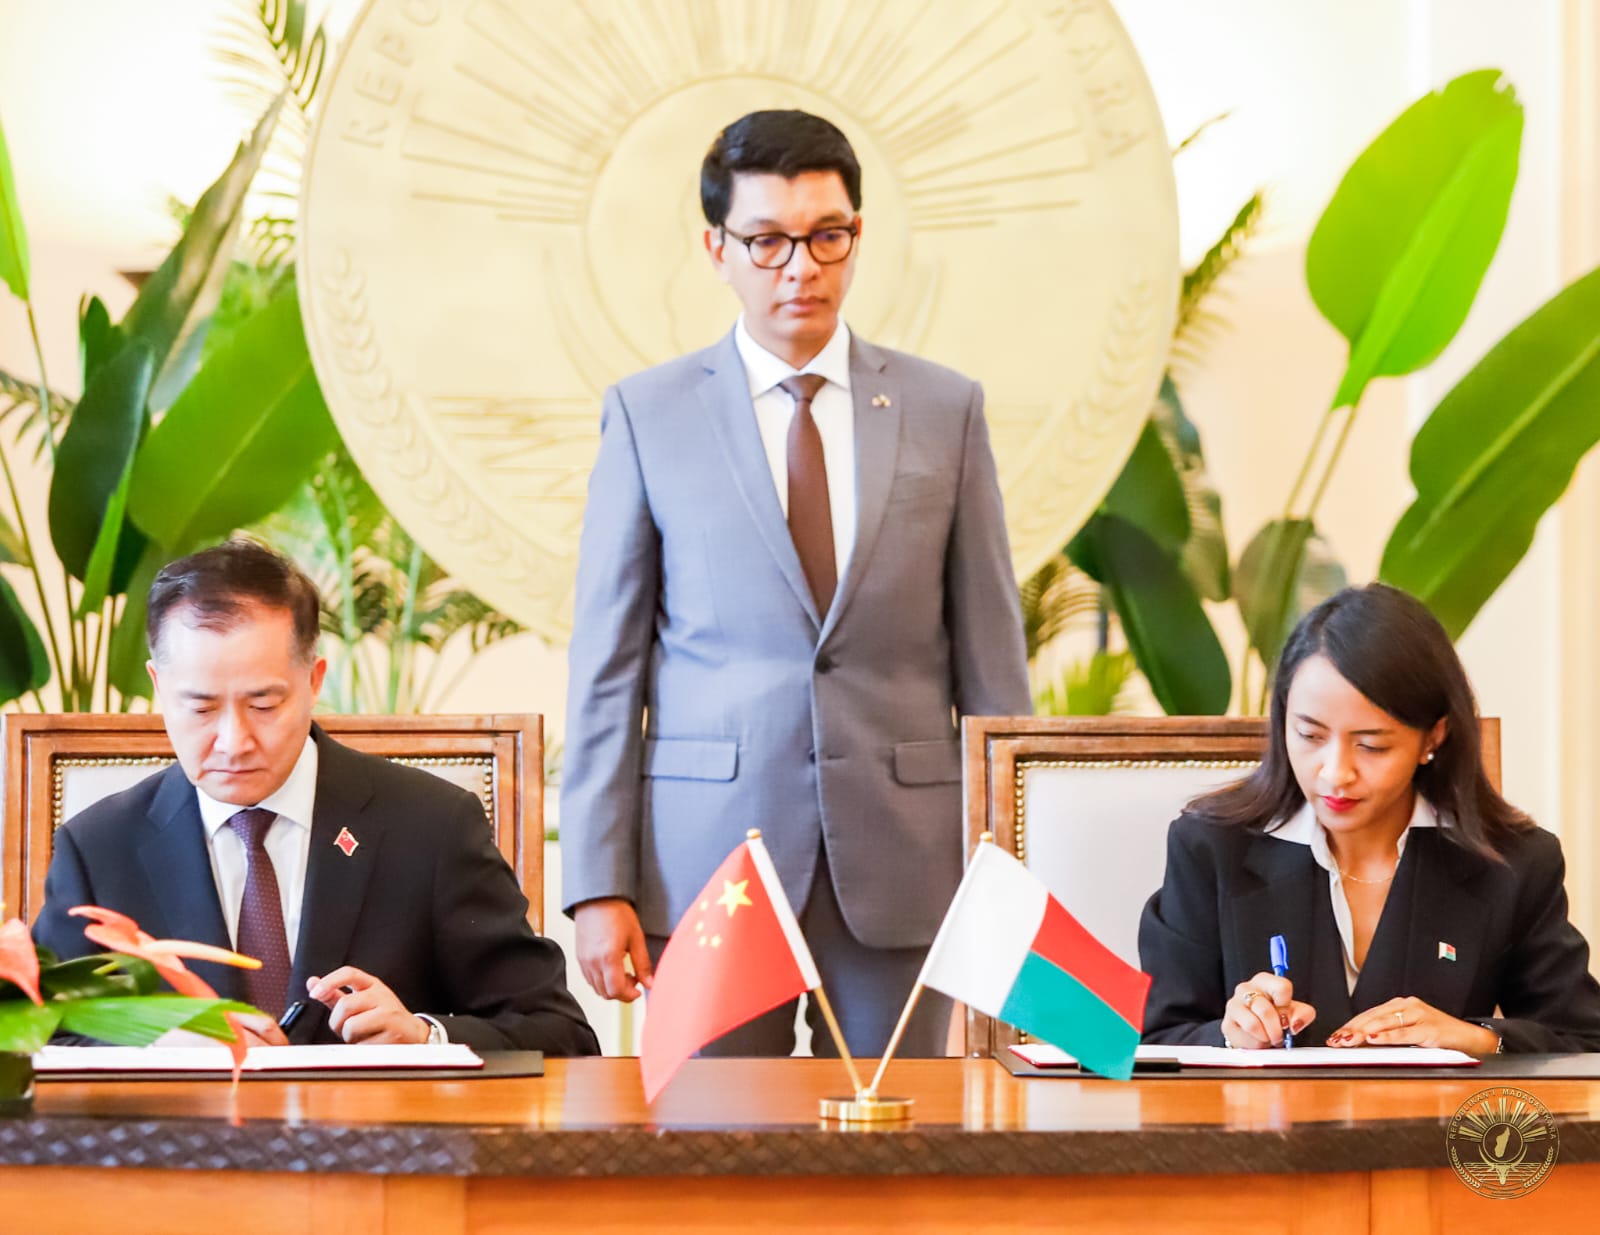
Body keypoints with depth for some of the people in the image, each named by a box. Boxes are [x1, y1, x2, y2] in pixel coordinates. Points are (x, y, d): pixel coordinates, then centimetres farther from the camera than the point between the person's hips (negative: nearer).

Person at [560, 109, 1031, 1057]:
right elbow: (606, 667, 3)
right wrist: (598, 883, -4)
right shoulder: (649, 415, 4)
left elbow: (991, 659, 8)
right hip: (707, 861, -1)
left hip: (900, 863, 1)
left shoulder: (946, 410, 7)